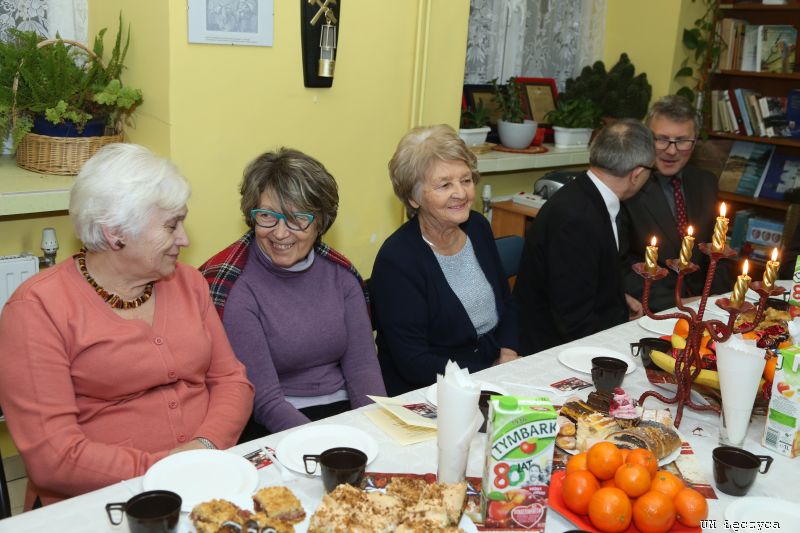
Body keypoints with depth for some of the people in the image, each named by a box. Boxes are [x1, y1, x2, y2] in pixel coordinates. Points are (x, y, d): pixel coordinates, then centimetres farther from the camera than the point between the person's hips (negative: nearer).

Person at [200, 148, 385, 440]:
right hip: (272, 428, -4)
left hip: (344, 413, 4)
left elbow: (362, 366, 1)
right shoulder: (234, 286, -10)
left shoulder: (340, 274, 4)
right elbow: (264, 400, -12)